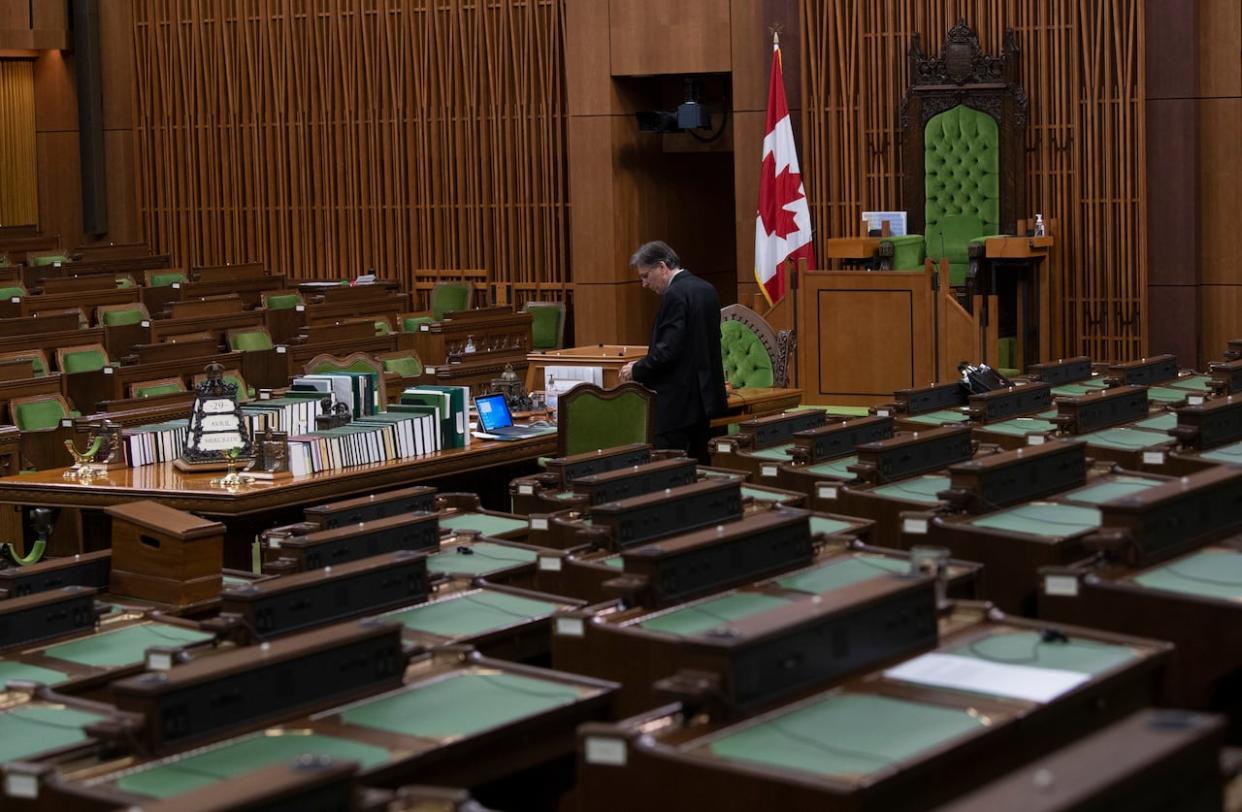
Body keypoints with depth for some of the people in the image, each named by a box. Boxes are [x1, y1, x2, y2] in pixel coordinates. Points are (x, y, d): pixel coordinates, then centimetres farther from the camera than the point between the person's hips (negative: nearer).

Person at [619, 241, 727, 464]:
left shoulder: (675, 294, -16)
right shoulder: (706, 289, 12)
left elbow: (668, 350, -22)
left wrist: (637, 370, -7)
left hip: (678, 401, -10)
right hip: (704, 396, 10)